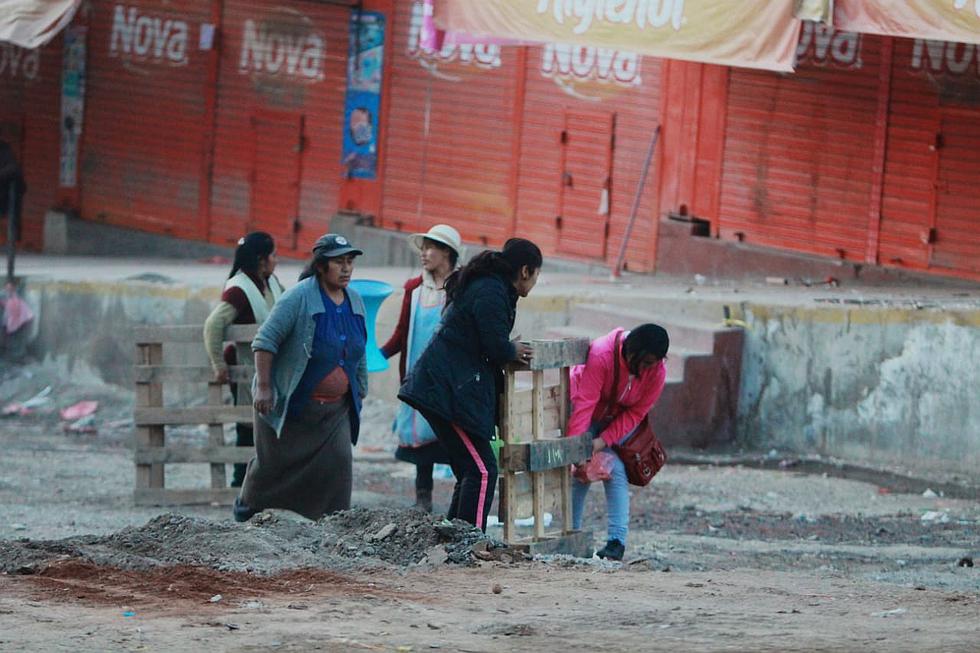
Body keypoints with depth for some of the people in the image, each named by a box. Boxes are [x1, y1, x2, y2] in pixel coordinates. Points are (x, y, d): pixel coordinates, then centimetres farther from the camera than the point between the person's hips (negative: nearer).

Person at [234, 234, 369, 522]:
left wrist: (360, 391, 18)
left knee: (337, 462, -9)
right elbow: (265, 340, -17)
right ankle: (246, 513, 31)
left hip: (335, 409, 5)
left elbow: (359, 354, 18)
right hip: (291, 405, -5)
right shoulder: (299, 298, -16)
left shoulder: (355, 302, 6)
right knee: (273, 463, 7)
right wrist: (263, 387, -21)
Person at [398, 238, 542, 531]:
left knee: (470, 471, 13)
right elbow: (496, 347, -16)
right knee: (481, 471, -12)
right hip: (449, 392, -11)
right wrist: (514, 351, 3)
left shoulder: (483, 285, 20)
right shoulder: (491, 293, -14)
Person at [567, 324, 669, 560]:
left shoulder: (656, 372, -24)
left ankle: (617, 542, -19)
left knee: (616, 473, -15)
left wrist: (604, 441, -28)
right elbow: (585, 402, -37)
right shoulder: (601, 354, -35)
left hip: (620, 420, 1)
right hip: (589, 414, -1)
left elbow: (635, 414, -18)